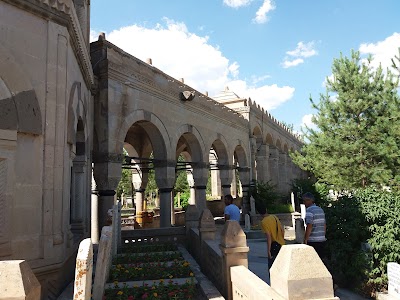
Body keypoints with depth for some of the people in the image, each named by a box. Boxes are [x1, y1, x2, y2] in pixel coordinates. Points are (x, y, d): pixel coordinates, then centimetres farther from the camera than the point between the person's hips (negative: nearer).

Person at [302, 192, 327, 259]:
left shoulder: (309, 211, -14)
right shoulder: (321, 210, 12)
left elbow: (309, 227, -20)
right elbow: (324, 225, 17)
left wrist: (305, 240, -14)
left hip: (312, 241, -8)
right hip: (322, 240, 8)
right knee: (321, 259, 14)